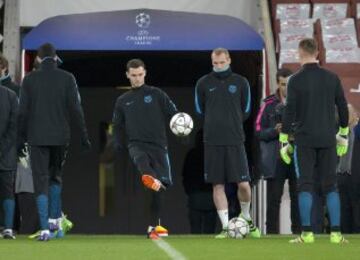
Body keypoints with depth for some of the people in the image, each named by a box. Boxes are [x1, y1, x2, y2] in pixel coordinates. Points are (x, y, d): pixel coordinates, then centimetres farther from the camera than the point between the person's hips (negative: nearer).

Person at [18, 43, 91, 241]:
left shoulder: (30, 79, 1)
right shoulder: (67, 78, 1)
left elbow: (23, 111, 0)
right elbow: (75, 109, -2)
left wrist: (20, 139, 5)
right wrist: (83, 135, 3)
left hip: (37, 137, -1)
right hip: (60, 136, 1)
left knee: (41, 181, -2)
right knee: (56, 176, 21)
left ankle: (45, 229, -11)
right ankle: (54, 219, 19)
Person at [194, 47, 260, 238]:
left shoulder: (241, 83, 5)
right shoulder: (203, 84, 6)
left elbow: (245, 111, 14)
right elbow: (200, 110, 15)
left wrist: (233, 124, 8)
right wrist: (215, 124, 8)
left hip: (235, 140, -1)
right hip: (212, 142, 1)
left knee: (243, 184, -6)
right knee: (218, 185, -1)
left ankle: (246, 217, 20)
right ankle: (225, 227, 4)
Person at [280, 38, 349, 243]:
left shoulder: (296, 80, -5)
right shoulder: (332, 78, 4)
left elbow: (289, 112, -6)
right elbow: (343, 108, 9)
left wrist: (284, 141, 0)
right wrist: (343, 135, 20)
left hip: (304, 140, -2)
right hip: (327, 139, 2)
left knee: (305, 186, 0)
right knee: (331, 186, 6)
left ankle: (307, 233, -6)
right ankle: (336, 233, 0)